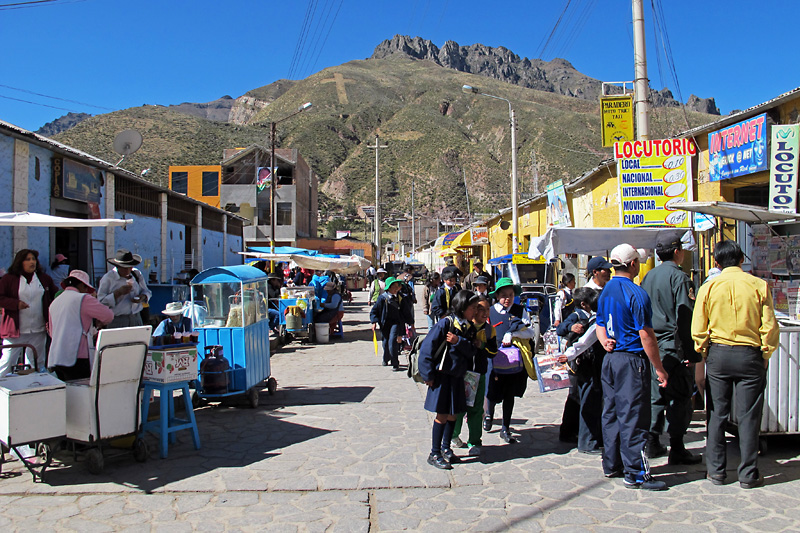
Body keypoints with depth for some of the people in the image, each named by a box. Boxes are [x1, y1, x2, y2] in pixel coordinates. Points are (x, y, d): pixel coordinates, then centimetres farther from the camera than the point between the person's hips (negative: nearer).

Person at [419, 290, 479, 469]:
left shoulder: (470, 328, 7)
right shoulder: (446, 323, -14)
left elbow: (471, 351, -3)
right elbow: (427, 348, -15)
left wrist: (458, 341, -21)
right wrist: (429, 375, -14)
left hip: (458, 377, 7)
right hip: (442, 376, -6)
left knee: (453, 415, 13)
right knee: (442, 415, -2)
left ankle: (445, 449, 30)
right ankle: (434, 454, 10)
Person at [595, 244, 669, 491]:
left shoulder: (606, 291, 12)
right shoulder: (636, 293, -15)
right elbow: (646, 334, -16)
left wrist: (605, 342, -1)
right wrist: (659, 368, -11)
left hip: (610, 358, 9)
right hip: (631, 361, -8)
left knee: (612, 413, 13)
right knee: (633, 416, -3)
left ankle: (612, 465, 22)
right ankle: (635, 473, 2)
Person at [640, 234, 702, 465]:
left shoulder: (648, 277, 11)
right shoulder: (679, 277, -12)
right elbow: (685, 318, -17)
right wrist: (691, 352, -15)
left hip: (652, 346, 7)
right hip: (674, 347, -7)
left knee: (656, 394, 13)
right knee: (680, 397, -1)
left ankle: (652, 443, 18)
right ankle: (676, 449, 2)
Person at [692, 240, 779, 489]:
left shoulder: (708, 288, -3)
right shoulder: (759, 285, -4)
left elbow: (698, 330, -2)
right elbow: (769, 327, -5)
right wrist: (765, 355, 8)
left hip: (718, 355, 1)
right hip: (750, 356, -1)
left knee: (717, 414, 9)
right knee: (748, 417, 6)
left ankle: (716, 471, 15)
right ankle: (748, 475, 12)